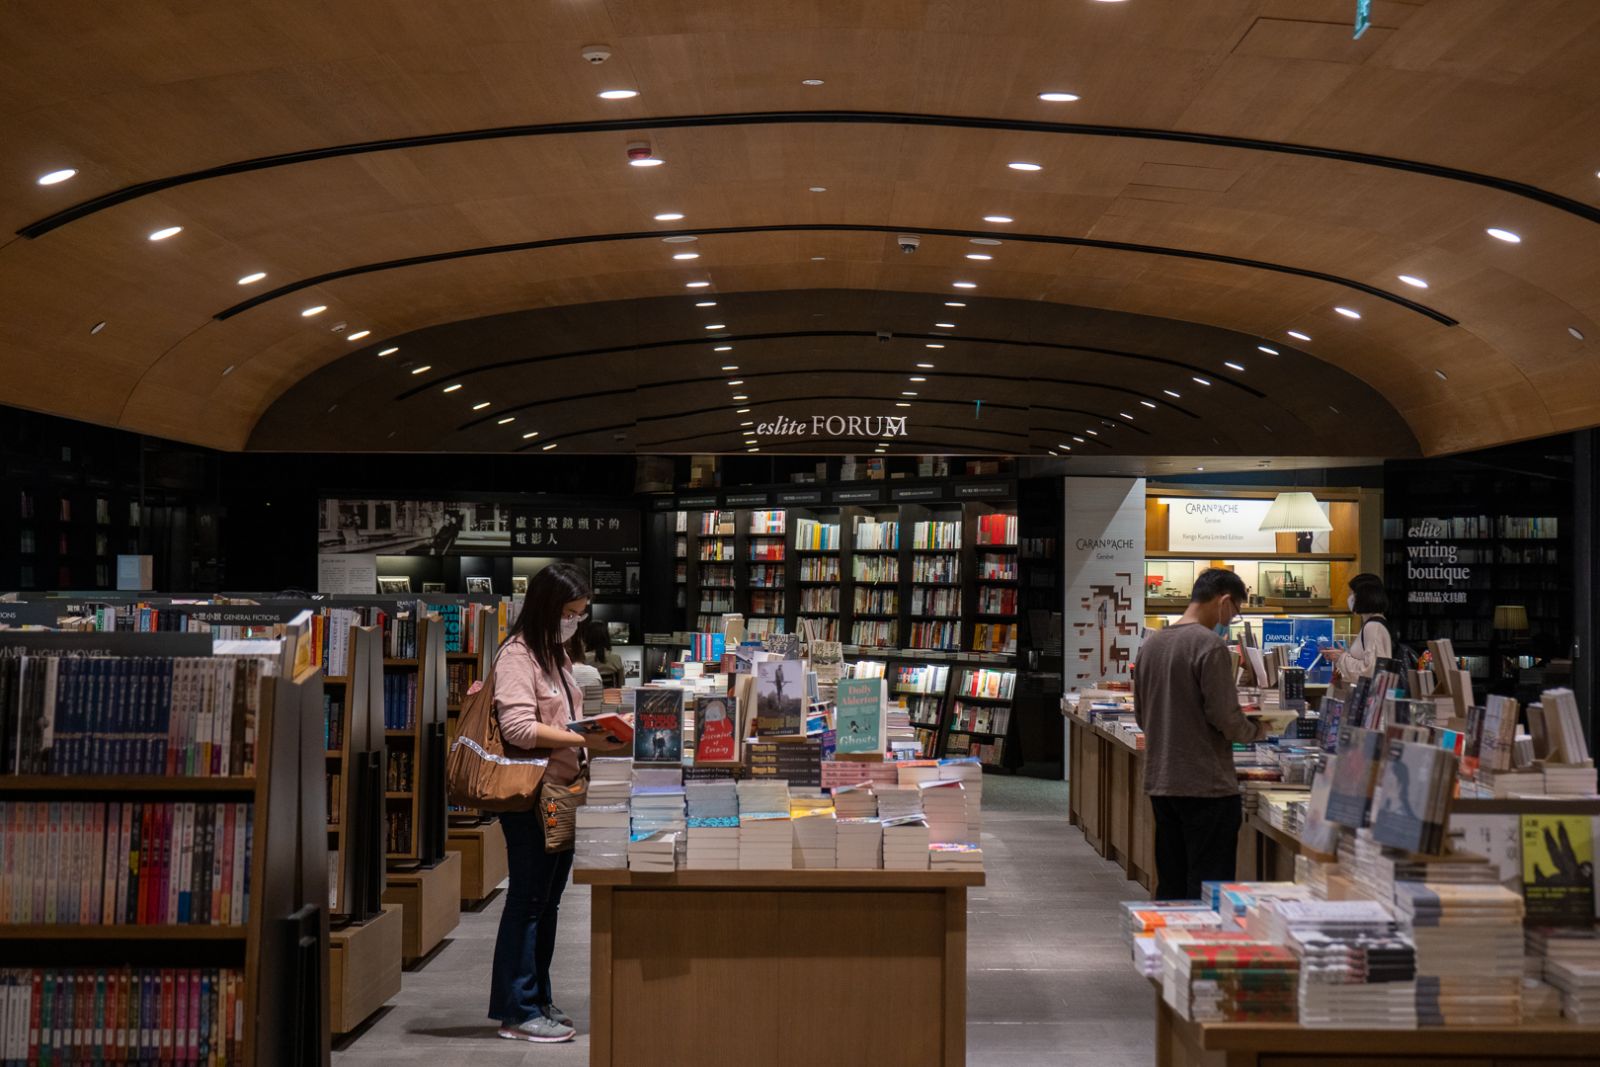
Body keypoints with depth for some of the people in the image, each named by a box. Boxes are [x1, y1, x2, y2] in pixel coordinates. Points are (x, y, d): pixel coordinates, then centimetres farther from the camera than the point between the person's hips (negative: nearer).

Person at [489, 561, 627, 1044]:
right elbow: (519, 728, -24)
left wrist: (599, 729, 6)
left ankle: (537, 1000, 24)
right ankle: (517, 1012, 6)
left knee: (547, 900, 14)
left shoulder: (556, 655, 16)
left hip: (560, 794, 9)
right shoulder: (517, 657, -14)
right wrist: (585, 740, -28)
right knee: (528, 900, -3)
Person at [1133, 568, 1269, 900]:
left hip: (1159, 782, 8)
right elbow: (1225, 717, -16)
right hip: (1206, 785, -8)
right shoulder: (1209, 645, -14)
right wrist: (1257, 731, 2)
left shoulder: (1151, 643, 10)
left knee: (1171, 886, 14)